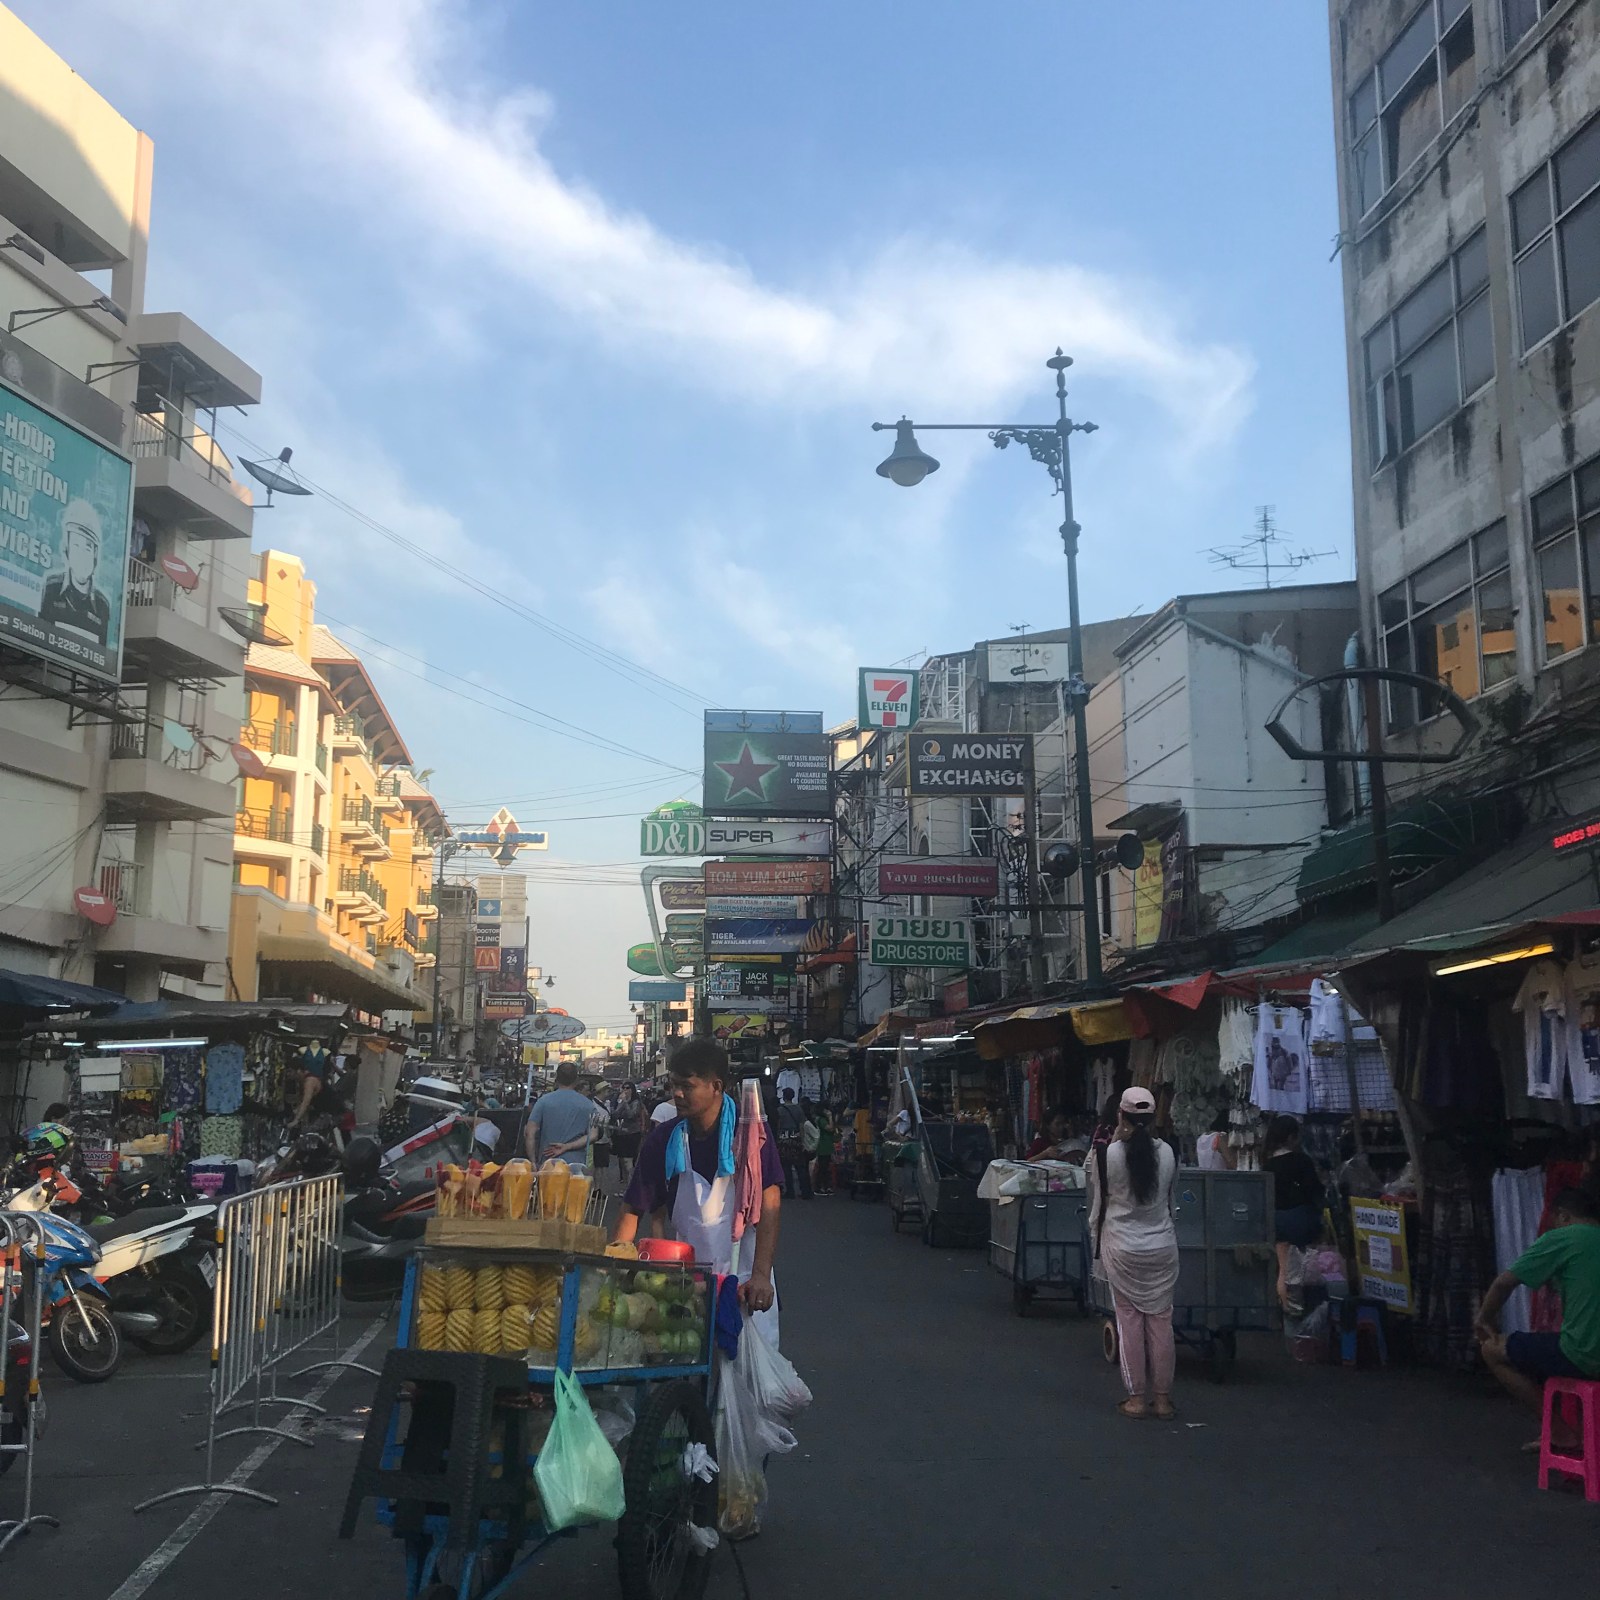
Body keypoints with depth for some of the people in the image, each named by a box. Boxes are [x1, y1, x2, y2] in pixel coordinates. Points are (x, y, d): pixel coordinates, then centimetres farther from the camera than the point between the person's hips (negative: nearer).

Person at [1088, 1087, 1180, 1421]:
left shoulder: (1109, 1154, -14)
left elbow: (1097, 1196, -1)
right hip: (1163, 1246, 2)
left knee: (1129, 1320, 6)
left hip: (1123, 1249, -2)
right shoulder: (1167, 1152, -6)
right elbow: (1170, 1196, 8)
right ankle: (1162, 1397, 13)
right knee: (1161, 1321, 8)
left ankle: (1138, 1397, 10)